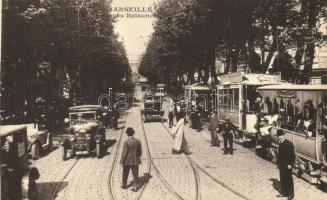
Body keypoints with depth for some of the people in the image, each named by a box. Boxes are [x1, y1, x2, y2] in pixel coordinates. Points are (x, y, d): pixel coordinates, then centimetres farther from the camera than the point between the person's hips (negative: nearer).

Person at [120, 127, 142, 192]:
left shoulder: (126, 142, -18)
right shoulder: (137, 141, -5)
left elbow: (124, 153, -16)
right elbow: (140, 152, 4)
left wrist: (122, 161, -6)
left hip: (127, 161, -3)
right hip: (135, 161, 3)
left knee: (125, 174, 18)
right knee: (135, 174, 11)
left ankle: (124, 185, 33)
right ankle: (135, 187, 13)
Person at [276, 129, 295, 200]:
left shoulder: (289, 144, -15)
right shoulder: (280, 144, 7)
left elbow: (292, 155, -15)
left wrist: (290, 164, -17)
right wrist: (278, 162, 11)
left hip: (287, 165, -7)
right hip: (281, 165, 7)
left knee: (289, 180, 3)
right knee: (282, 179, 14)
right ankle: (283, 192, 27)